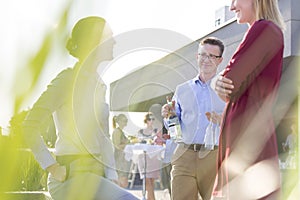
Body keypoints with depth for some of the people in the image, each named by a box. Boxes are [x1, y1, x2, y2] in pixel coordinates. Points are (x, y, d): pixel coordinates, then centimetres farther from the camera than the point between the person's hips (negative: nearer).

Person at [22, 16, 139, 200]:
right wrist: (53, 168, -14)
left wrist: (111, 176, 13)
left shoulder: (98, 84, 19)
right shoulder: (68, 79, -7)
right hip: (72, 175, -9)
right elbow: (29, 127, -11)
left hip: (95, 175, 9)